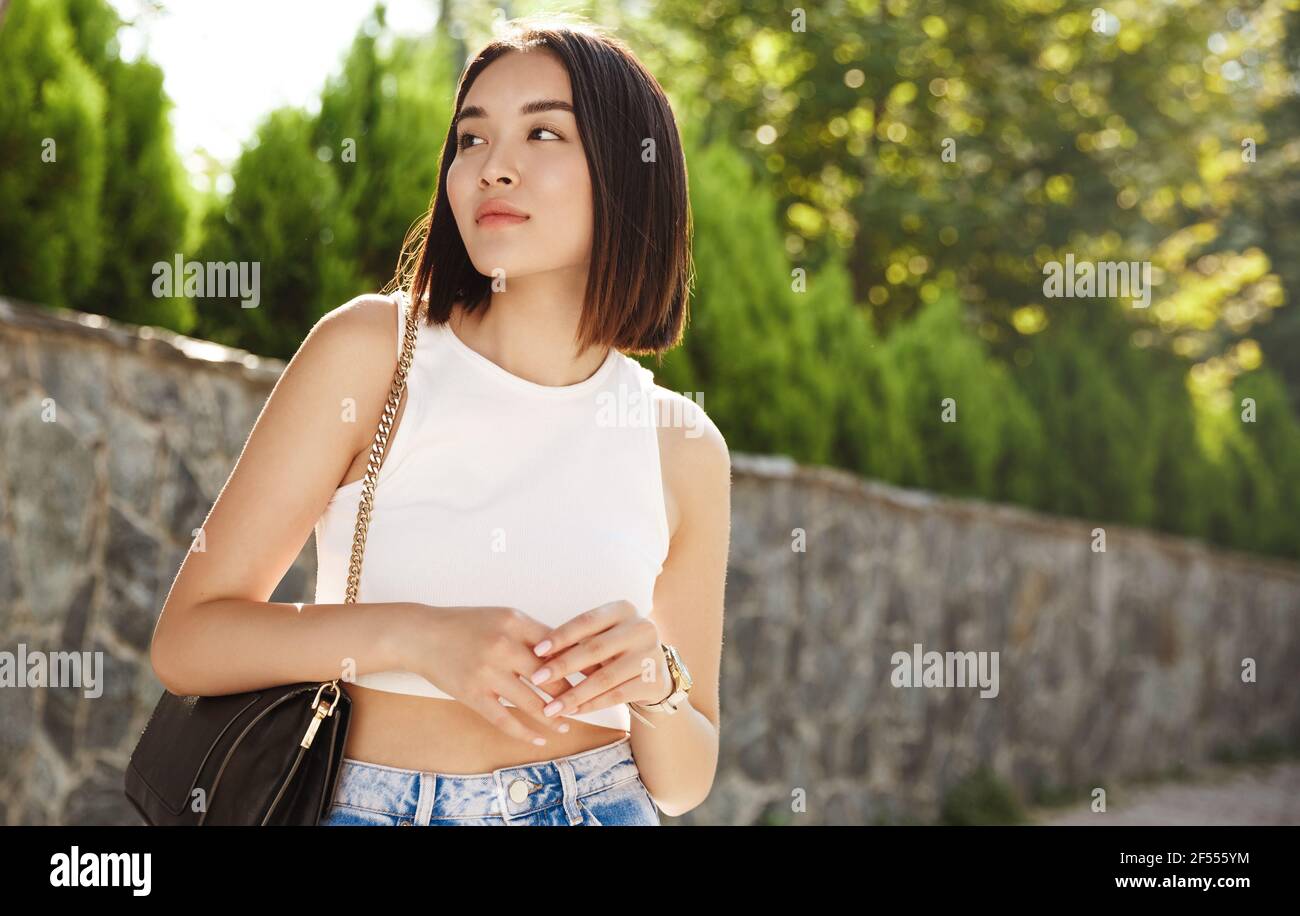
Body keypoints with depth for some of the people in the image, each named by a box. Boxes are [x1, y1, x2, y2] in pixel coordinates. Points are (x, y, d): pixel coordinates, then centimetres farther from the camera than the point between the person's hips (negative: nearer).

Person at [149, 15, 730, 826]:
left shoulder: (684, 448, -2)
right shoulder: (369, 350, -8)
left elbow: (684, 781, 4)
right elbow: (186, 642, -10)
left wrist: (654, 681, -16)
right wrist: (413, 636, -23)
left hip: (596, 804, 2)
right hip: (363, 805, -1)